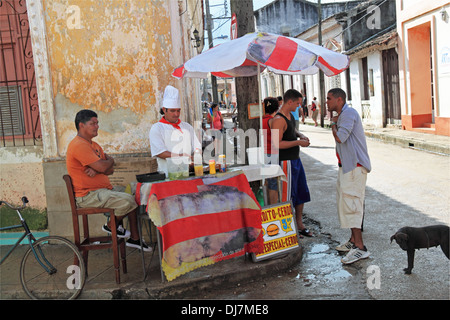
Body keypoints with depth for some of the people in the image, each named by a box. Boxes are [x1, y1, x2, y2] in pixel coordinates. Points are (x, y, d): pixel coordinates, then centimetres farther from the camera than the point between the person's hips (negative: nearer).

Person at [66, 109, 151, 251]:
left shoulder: (93, 144, 17)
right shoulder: (79, 145, -16)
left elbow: (110, 170, 10)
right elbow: (103, 167, -22)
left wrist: (96, 170, -13)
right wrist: (110, 160, 2)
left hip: (102, 191, 10)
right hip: (88, 196, -10)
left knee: (135, 199, 7)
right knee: (128, 201, -22)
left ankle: (134, 239, 13)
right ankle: (111, 226, 3)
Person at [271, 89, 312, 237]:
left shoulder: (290, 115, 11)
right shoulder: (279, 120, -20)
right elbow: (277, 144, -26)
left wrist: (300, 134, 9)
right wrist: (298, 142, -20)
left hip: (296, 159, 10)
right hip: (286, 162, -10)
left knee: (302, 193, 17)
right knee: (288, 196, -1)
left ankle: (300, 225, 29)